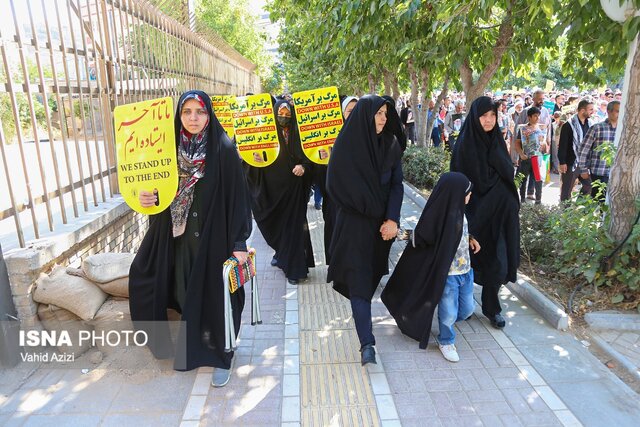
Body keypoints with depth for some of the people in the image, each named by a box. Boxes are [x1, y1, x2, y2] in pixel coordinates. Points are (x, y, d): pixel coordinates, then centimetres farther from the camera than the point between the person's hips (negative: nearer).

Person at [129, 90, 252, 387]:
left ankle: (221, 357, 26)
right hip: (179, 238, 5)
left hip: (214, 237, -4)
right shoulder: (172, 148, 4)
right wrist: (148, 199, -10)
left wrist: (239, 243, -15)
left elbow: (238, 197, -12)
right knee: (187, 296, 15)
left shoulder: (224, 150, -11)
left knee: (215, 296, 6)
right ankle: (192, 349, 39)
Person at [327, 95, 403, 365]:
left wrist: (392, 219, -13)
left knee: (372, 273, 10)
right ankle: (367, 343, 1)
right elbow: (337, 186, -10)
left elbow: (396, 185, 1)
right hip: (355, 222, -4)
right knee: (359, 279, -2)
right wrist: (374, 210, -9)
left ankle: (361, 312, 27)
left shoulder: (391, 145, 3)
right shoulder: (346, 145, -8)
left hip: (383, 223, 4)